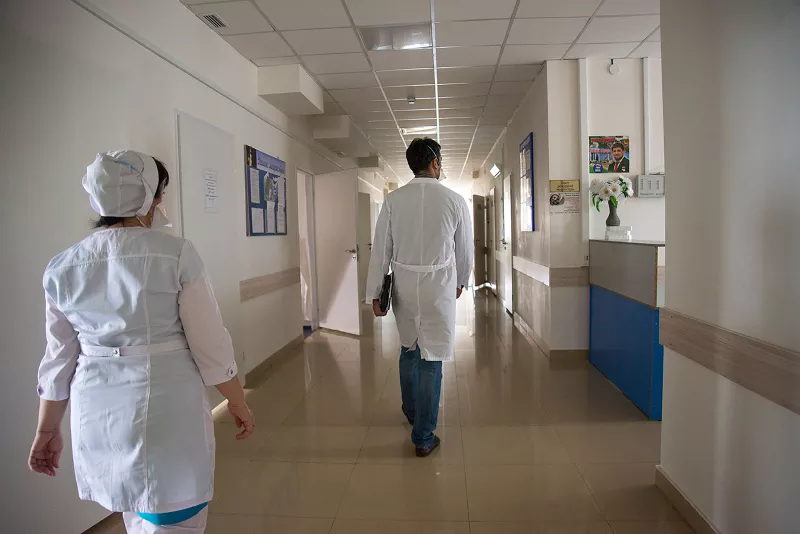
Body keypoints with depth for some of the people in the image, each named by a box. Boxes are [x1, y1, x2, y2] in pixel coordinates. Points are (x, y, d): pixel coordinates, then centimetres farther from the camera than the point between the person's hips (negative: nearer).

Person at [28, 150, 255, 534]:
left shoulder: (63, 268, 1)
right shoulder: (177, 255, -12)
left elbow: (59, 360, 6)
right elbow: (211, 345, -10)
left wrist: (47, 431, 18)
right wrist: (238, 404, 3)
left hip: (98, 416, 6)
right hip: (167, 410, -5)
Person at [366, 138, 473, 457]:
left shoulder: (393, 200, -3)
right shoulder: (454, 200, -5)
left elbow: (381, 249, -3)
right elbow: (465, 249, 5)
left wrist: (375, 293, 4)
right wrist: (461, 281, 22)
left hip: (404, 285, 3)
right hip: (439, 286, -2)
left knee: (409, 348, 24)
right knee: (431, 358, 5)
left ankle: (411, 410, 44)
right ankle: (423, 438, 13)